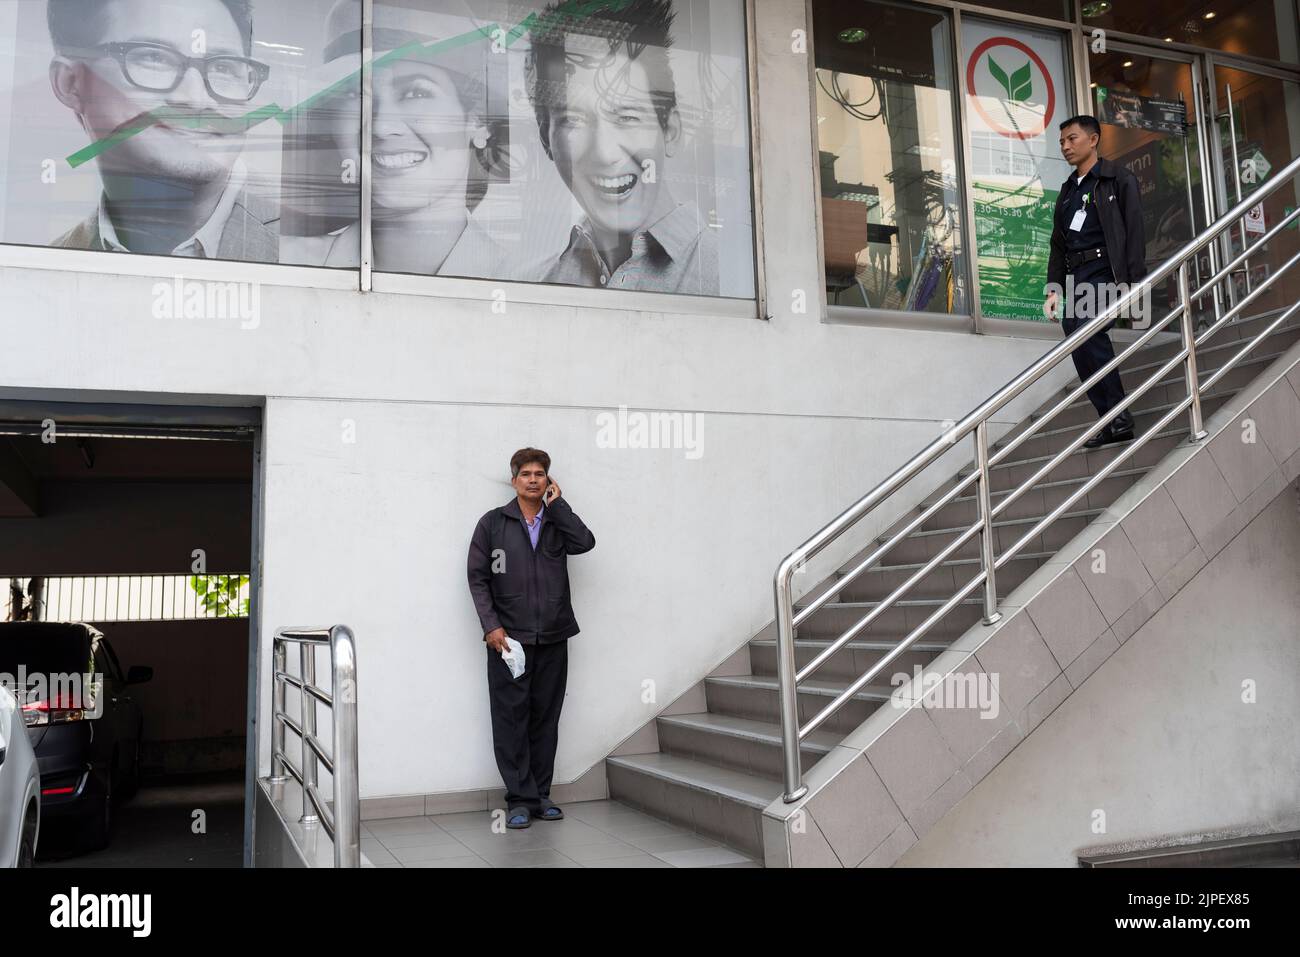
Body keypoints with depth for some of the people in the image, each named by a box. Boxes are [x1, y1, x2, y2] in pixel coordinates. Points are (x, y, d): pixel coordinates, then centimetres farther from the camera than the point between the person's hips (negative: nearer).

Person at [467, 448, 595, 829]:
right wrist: (491, 625, -9)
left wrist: (557, 504, -5)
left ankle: (540, 795, 18)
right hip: (508, 638, -2)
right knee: (511, 719, -1)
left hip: (553, 639, 3)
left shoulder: (558, 522, 11)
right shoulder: (493, 523, 4)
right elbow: (478, 578, 1)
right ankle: (520, 800, 7)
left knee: (545, 719, 8)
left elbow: (585, 542, -10)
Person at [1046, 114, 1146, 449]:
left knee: (1087, 334, -25)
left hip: (1105, 270, -7)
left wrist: (1134, 281, -15)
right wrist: (1054, 289, 13)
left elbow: (1134, 232, -6)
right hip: (1075, 277, 7)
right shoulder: (1067, 191, 24)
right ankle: (1111, 422, 5)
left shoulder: (1118, 179, 3)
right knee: (1080, 349, -2)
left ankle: (1119, 414, -16)